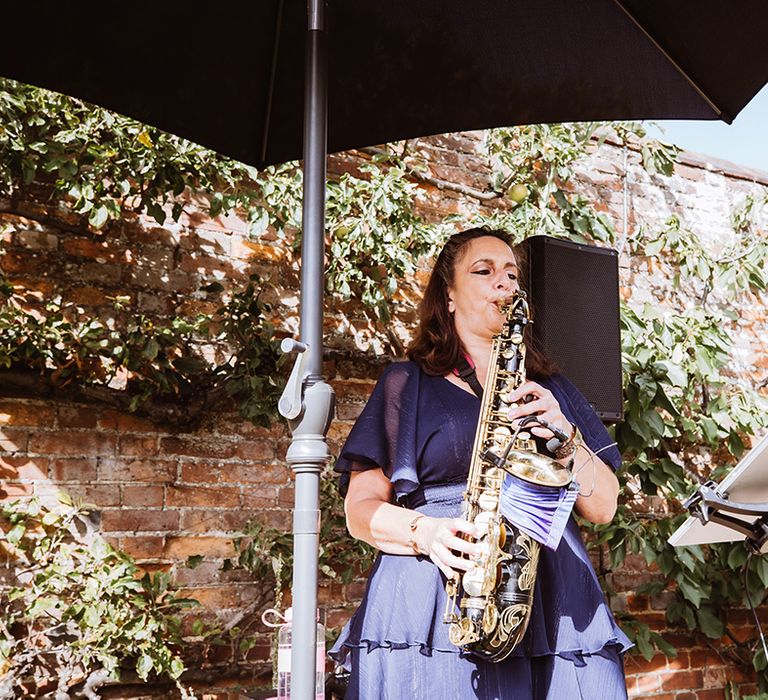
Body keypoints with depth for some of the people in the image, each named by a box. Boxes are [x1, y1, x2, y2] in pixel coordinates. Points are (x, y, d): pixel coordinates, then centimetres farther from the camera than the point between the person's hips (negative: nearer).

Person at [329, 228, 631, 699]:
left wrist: (564, 433, -5)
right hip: (434, 608, -2)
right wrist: (425, 531, -14)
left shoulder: (552, 390, 20)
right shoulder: (409, 382, 11)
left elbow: (604, 507, 12)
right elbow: (361, 509, 6)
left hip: (552, 606, 3)